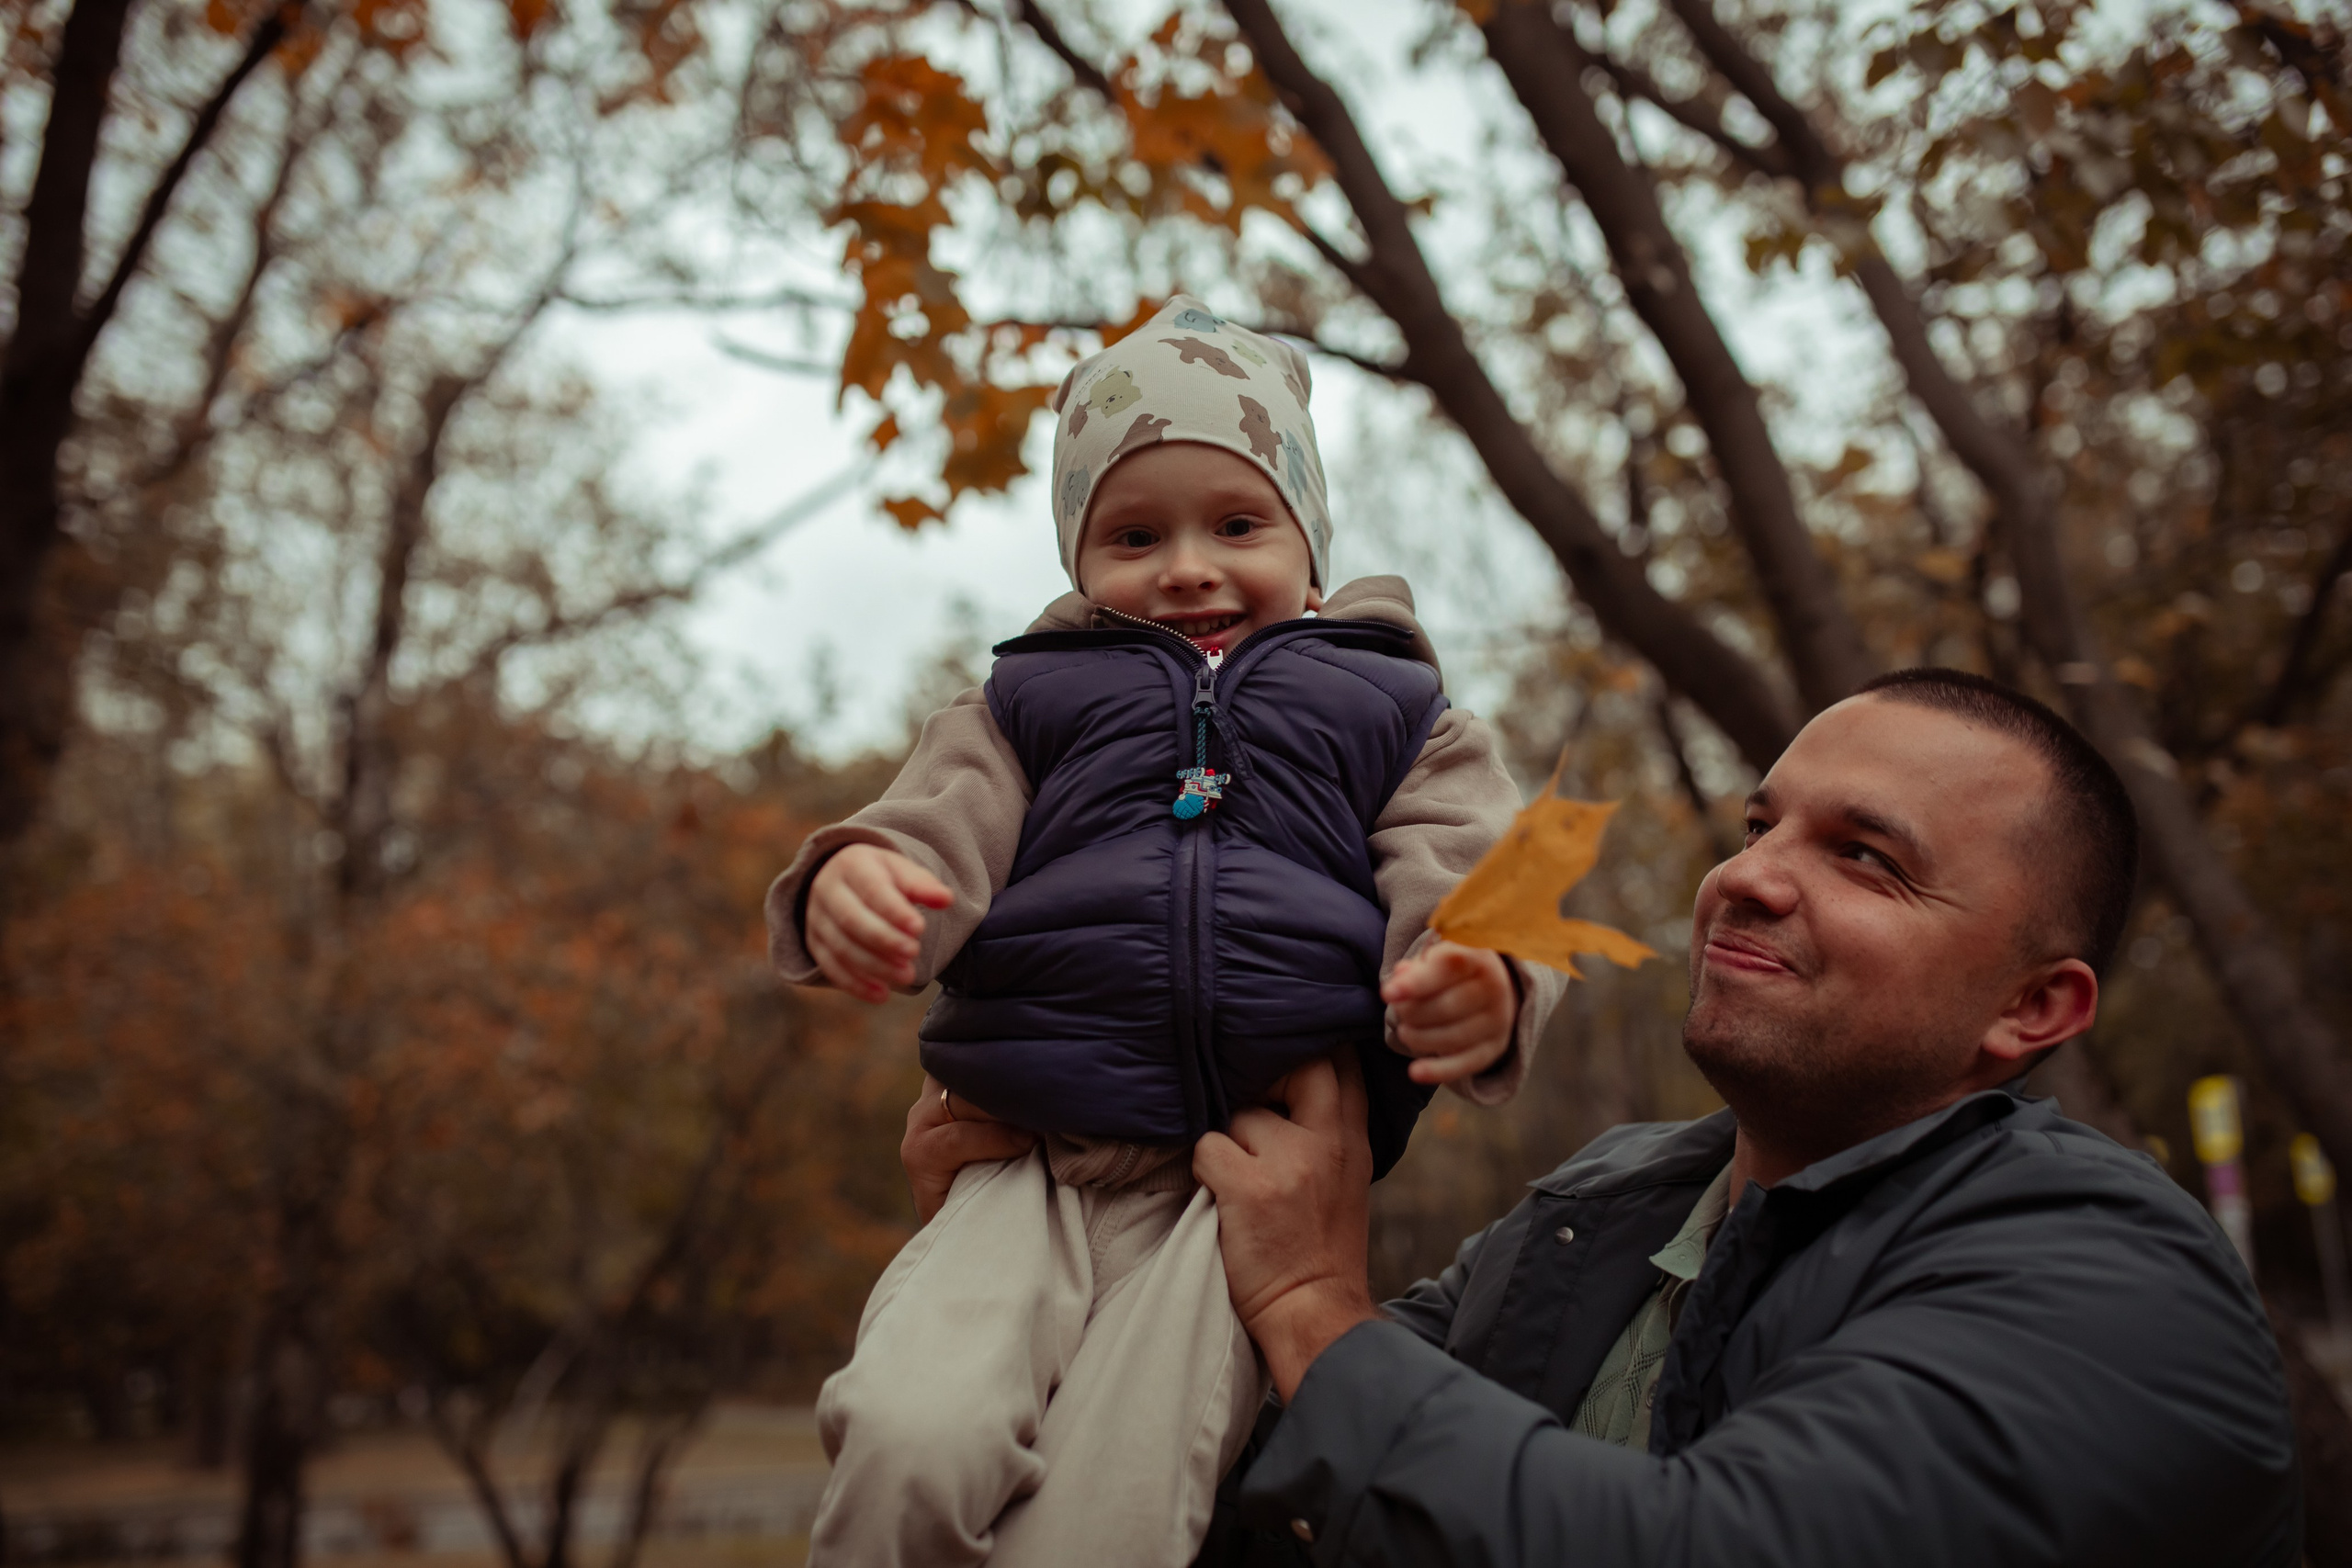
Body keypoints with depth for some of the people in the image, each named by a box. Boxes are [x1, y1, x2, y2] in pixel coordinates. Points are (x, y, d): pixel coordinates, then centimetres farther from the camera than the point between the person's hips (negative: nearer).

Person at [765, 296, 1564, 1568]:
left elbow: (1461, 884, 5)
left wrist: (1477, 995, -20)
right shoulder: (1028, 701, 19)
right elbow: (940, 829, 5)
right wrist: (854, 886, -21)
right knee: (907, 1441, -24)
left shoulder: (1386, 710, 16)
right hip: (1035, 1168, 1)